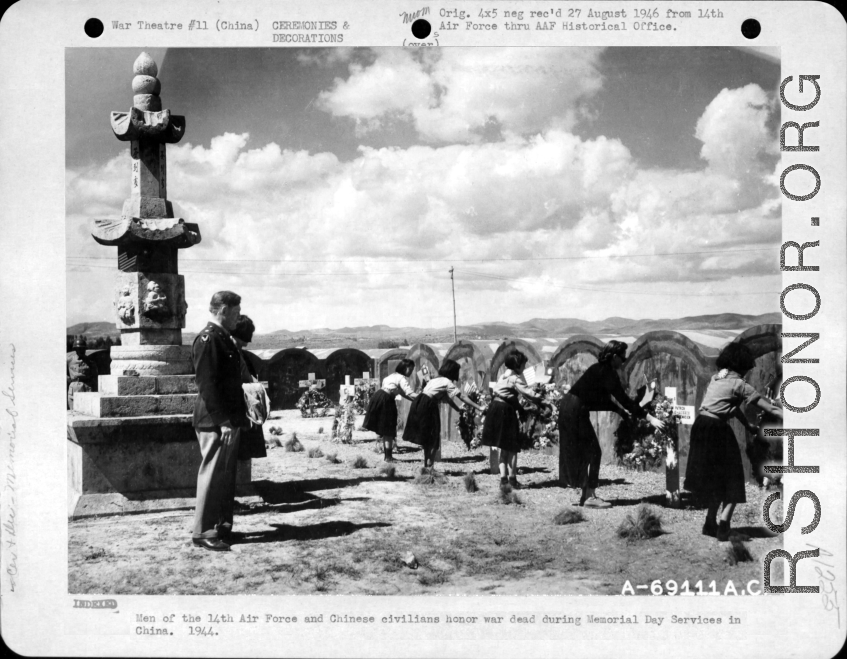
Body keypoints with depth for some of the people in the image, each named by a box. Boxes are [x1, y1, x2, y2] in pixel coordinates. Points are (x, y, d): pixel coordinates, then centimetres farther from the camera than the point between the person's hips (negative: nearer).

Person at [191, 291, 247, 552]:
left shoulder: (223, 338, 15)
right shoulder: (208, 339, -14)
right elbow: (207, 384, -19)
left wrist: (237, 417, 15)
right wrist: (222, 421, -21)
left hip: (229, 420, 10)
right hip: (215, 422, -10)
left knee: (226, 475, 15)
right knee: (213, 474, -5)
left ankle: (222, 526, 23)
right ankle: (203, 532, 1)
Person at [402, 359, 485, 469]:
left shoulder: (437, 380, 21)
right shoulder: (447, 382, -3)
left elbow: (447, 398, 27)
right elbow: (462, 397, -8)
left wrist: (458, 408, 27)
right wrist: (479, 408, -8)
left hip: (418, 403, 8)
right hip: (427, 406, -8)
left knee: (427, 438, 16)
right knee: (433, 438, 0)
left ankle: (427, 465, 19)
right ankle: (429, 465, -3)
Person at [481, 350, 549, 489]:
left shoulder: (504, 375, 15)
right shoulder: (515, 378, -12)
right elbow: (527, 392, -19)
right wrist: (541, 401, -13)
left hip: (496, 408, 8)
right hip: (506, 411, -8)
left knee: (504, 447, 13)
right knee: (512, 446, 2)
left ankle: (503, 477, 11)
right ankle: (512, 478, 5)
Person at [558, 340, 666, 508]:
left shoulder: (601, 370, 14)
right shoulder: (607, 374, -14)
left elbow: (603, 400, 23)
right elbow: (624, 400, -17)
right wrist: (650, 418, -16)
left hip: (570, 408, 9)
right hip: (575, 411, -9)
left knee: (586, 451, 15)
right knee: (593, 452, -3)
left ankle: (586, 494, 19)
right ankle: (590, 497, -2)